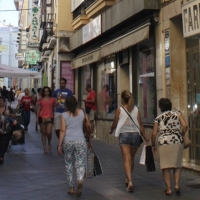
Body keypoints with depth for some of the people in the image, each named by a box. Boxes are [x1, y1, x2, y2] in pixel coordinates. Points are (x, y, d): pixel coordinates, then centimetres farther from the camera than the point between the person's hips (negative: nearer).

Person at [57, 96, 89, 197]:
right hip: (80, 141, 0)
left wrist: (59, 145, -3)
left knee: (69, 164, 14)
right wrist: (89, 138, 23)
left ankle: (71, 188, 17)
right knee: (80, 164, 3)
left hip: (68, 142, 0)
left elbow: (63, 130, -6)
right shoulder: (82, 112, 4)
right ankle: (80, 180, -27)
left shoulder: (64, 115, -1)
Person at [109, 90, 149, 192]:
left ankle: (130, 181, -21)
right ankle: (128, 179, 34)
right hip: (135, 134, 3)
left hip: (124, 135, -3)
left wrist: (111, 130, 26)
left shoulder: (119, 110, -3)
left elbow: (115, 124, 5)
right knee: (131, 158, 19)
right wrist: (145, 137, 9)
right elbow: (140, 125, 2)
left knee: (127, 159, -6)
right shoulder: (136, 110, 3)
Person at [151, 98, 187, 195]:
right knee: (177, 165, 14)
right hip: (177, 142, 1)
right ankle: (177, 184, 1)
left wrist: (153, 145, 16)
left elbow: (154, 134, 3)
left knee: (166, 167, 5)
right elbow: (185, 126, -3)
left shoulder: (158, 118, 7)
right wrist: (181, 135, 13)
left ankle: (168, 189, 2)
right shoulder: (177, 113, 10)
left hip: (164, 143, -1)